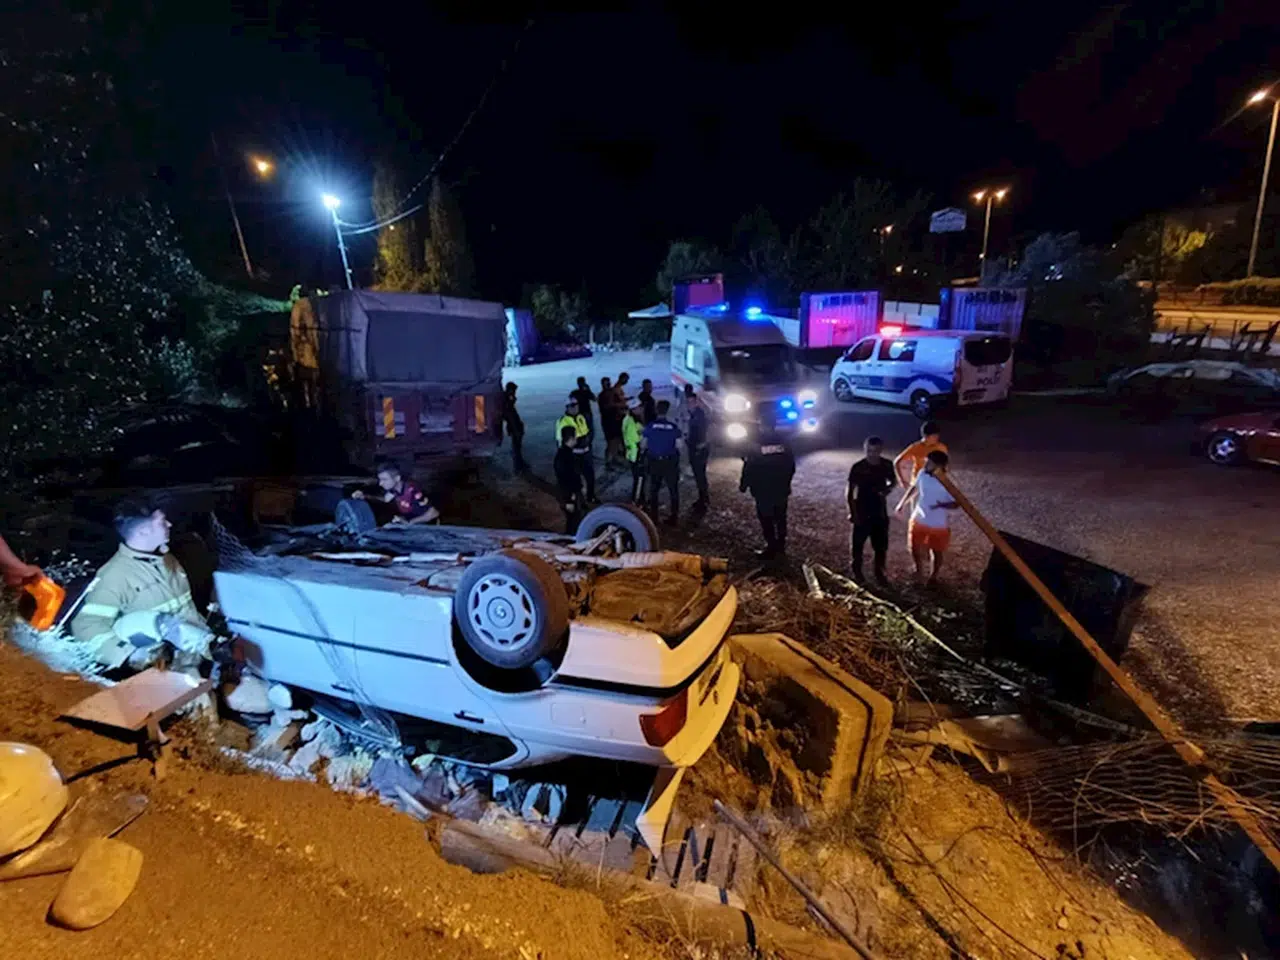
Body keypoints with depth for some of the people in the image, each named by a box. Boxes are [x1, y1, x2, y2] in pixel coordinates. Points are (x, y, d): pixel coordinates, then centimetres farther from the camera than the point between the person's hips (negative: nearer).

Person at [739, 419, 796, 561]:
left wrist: (743, 485, 3)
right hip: (782, 490, 4)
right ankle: (780, 548, 28)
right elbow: (792, 467, 6)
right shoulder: (784, 444, -3)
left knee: (767, 521, 7)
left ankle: (772, 549, 13)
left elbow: (749, 470, -13)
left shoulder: (756, 447, -16)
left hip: (763, 492, -4)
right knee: (781, 520, 17)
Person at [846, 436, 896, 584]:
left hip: (879, 511, 3)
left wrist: (887, 489, -11)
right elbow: (849, 491, -11)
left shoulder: (887, 465, -6)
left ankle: (879, 572, 30)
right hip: (861, 511, -3)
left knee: (881, 544, 11)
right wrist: (852, 512, -16)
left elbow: (893, 481, 12)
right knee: (858, 543, 8)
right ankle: (857, 572, 28)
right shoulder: (857, 467, -15)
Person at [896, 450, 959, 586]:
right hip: (919, 520, 5)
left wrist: (942, 505, -37)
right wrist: (902, 502, 11)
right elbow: (914, 488, 8)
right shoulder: (922, 474, -11)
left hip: (938, 525, -4)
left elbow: (956, 504, -18)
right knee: (915, 548, 19)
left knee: (936, 552, 16)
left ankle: (933, 576, 40)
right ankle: (919, 569, 48)